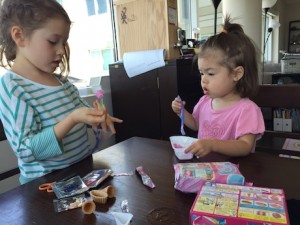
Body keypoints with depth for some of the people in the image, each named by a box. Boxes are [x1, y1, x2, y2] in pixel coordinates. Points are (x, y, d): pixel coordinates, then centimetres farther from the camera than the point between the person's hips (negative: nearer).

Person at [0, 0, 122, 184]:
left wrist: (96, 116, -6)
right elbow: (27, 151, -20)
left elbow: (81, 108, 16)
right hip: (47, 182, -5)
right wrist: (72, 119, -29)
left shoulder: (61, 79, 4)